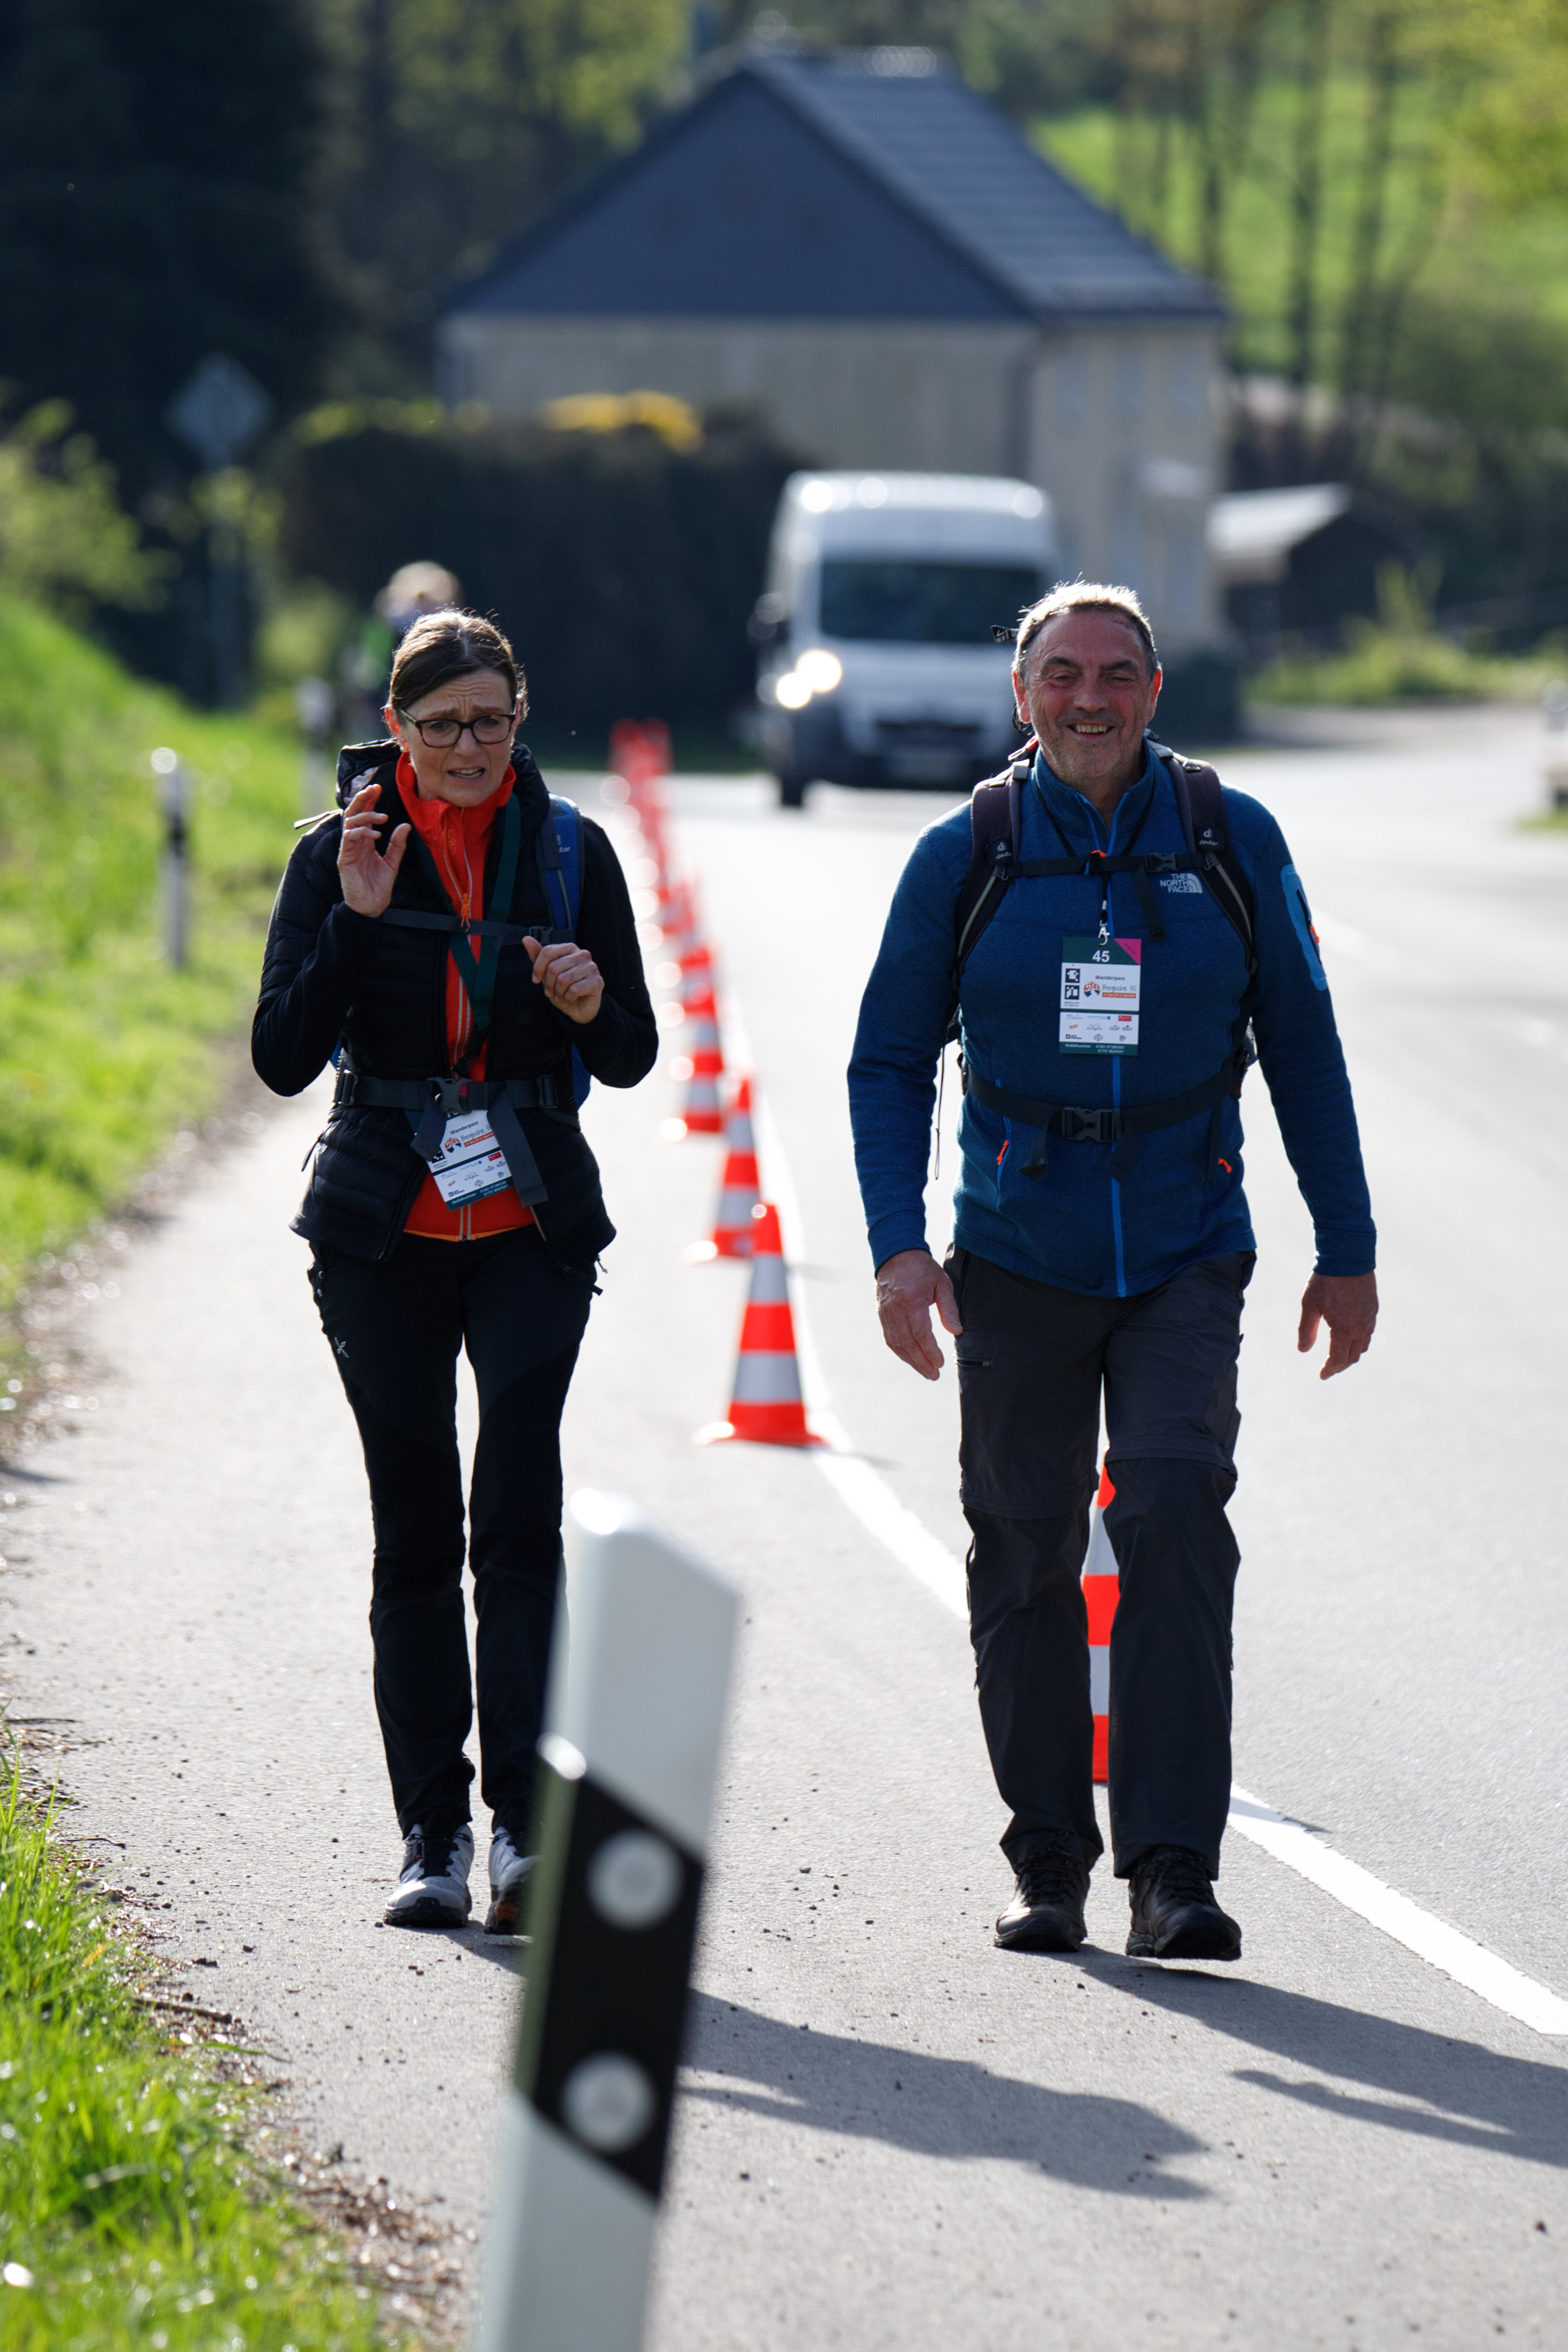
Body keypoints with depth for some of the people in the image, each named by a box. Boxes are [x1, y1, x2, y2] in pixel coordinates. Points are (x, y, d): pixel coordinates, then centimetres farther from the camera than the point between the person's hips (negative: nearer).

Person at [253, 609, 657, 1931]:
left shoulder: (571, 853, 2)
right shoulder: (340, 855, 0)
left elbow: (632, 1061, 7)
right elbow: (284, 1059, -6)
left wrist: (592, 1004, -16)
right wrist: (357, 920, -17)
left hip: (534, 1227, 0)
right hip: (383, 1232, 0)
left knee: (520, 1519, -14)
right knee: (417, 1534, 4)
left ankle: (523, 1823, -17)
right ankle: (434, 1836, 10)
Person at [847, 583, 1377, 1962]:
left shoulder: (1233, 844, 1)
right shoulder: (963, 860, 0)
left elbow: (1303, 1051, 8)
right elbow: (890, 1062, 6)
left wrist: (1347, 1250, 7)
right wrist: (898, 1242, -7)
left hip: (1185, 1254, -1)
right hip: (1018, 1259, 1)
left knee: (1174, 1515, -16)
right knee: (1025, 1552, 4)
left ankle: (1172, 1871, -16)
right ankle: (1050, 1859, 18)